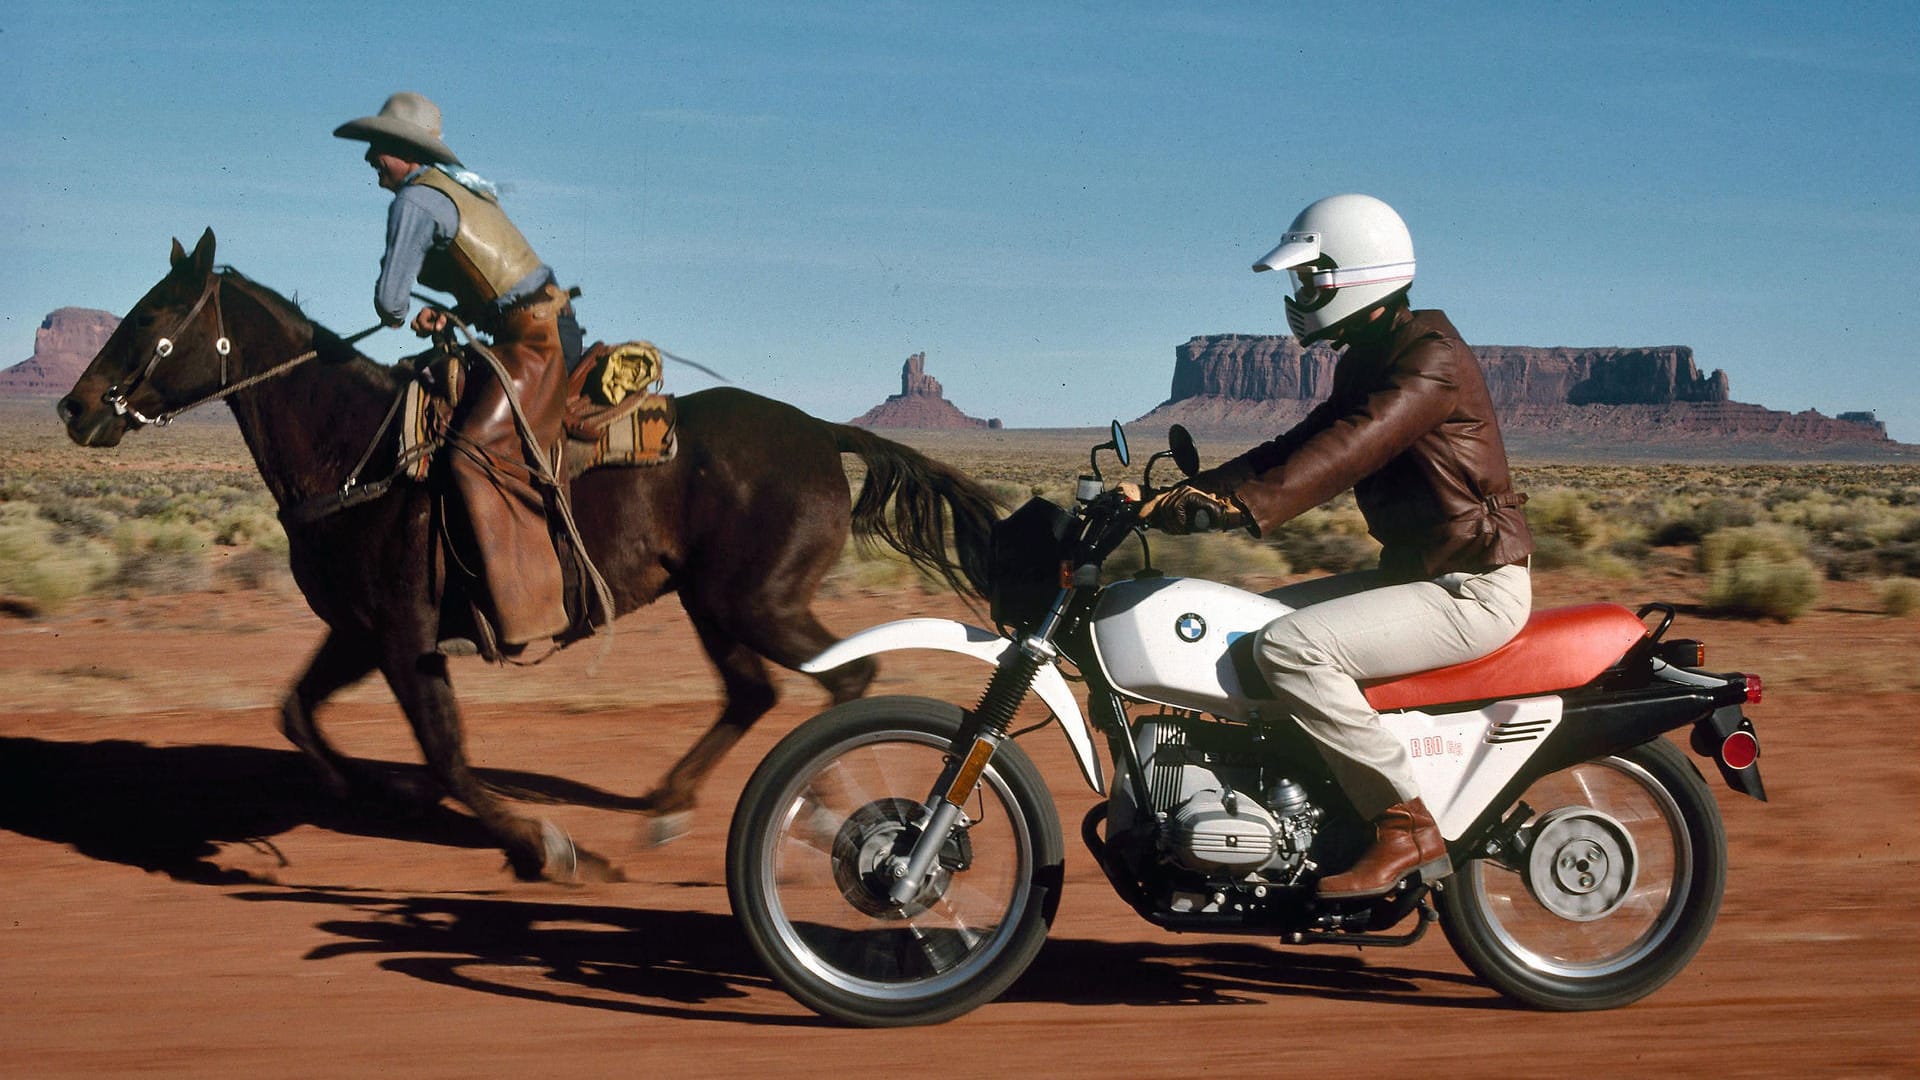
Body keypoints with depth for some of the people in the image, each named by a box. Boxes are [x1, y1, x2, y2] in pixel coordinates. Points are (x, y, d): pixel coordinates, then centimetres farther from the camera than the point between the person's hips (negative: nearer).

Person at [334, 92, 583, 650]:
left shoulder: (414, 200, -11)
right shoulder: (460, 188, 19)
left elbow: (390, 297, -15)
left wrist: (399, 315, 9)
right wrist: (451, 313, 11)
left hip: (534, 341, -11)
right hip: (541, 329, 11)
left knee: (476, 453, -23)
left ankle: (520, 612, -28)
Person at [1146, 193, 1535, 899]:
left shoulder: (1430, 357, -16)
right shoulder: (1365, 362, 15)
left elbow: (1350, 450, -31)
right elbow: (1303, 446, 12)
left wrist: (1247, 507, -41)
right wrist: (1185, 495, 0)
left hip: (1472, 586, -10)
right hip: (1413, 573, 10)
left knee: (1291, 647, -28)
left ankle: (1407, 828, -21)